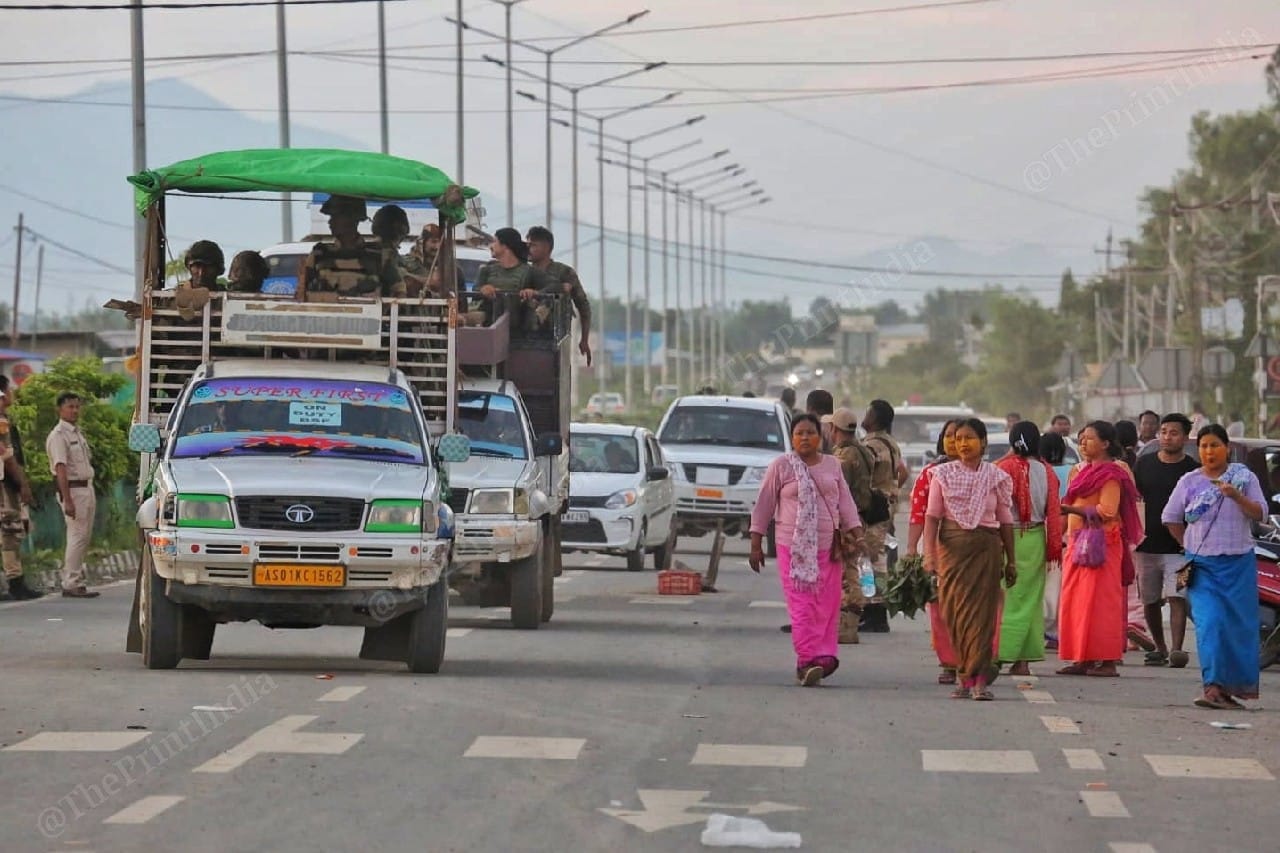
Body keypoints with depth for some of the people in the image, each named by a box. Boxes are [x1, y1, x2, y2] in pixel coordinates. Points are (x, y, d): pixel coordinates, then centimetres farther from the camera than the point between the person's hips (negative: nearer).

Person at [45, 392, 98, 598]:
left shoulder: (77, 433, 17)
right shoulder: (58, 436, -13)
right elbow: (61, 469, -20)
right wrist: (67, 500, -25)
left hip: (87, 488, 10)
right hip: (73, 489, -9)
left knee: (84, 536, 11)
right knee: (77, 536, -11)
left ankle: (72, 579, 18)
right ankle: (72, 584, -10)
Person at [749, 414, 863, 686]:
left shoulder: (832, 465, 14)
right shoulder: (780, 467, 3)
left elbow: (845, 502, 14)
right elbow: (764, 506, 4)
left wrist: (856, 534, 1)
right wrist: (756, 544, 1)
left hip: (828, 548, 3)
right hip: (793, 548, -3)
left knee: (827, 606, -2)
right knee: (802, 606, -11)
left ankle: (823, 657, 0)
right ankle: (808, 659, -17)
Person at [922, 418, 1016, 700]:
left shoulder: (997, 477, 5)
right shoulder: (943, 474, 5)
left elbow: (1005, 520, 9)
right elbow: (932, 515, 2)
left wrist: (1010, 561, 9)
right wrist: (929, 553, -8)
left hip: (986, 545, -1)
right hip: (951, 545, 1)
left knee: (981, 612, -7)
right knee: (953, 611, 0)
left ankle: (978, 679, -8)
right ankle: (968, 675, 12)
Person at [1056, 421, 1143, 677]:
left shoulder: (1111, 474, -8)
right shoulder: (1082, 471, 19)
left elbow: (1106, 511, -17)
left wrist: (1070, 509, -17)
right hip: (1077, 541, 9)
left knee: (1099, 601, -9)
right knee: (1075, 602, 5)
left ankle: (1107, 661, -8)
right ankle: (1082, 659, 6)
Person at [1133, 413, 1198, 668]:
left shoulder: (1193, 470, 1)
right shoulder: (1144, 464, 10)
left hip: (1178, 548, -4)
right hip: (1146, 546, 4)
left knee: (1176, 598, -15)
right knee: (1150, 601, 10)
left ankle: (1177, 649, -21)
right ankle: (1159, 648, 25)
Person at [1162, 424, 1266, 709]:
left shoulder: (1244, 478, 4)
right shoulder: (1190, 482, 6)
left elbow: (1259, 513, -4)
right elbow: (1171, 518, 14)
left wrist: (1237, 496, -19)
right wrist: (1191, 546, 11)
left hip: (1239, 565, 0)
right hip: (1202, 565, 0)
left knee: (1240, 624, 2)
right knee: (1209, 623, -13)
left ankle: (1238, 684, 12)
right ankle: (1213, 687, -20)